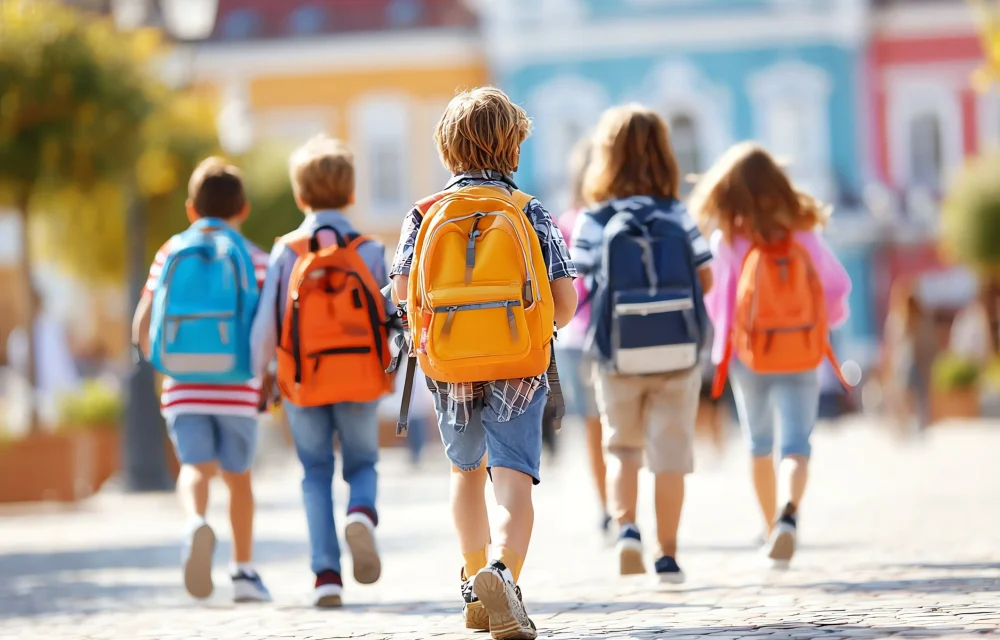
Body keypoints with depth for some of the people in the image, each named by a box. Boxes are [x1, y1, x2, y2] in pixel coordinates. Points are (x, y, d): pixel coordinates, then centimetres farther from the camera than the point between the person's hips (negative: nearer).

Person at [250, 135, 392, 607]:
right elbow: (395, 317, -6)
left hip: (303, 381, 0)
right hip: (361, 380, 0)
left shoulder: (286, 252, -4)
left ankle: (327, 573, 0)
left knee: (316, 472, 13)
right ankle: (361, 514, -18)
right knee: (362, 465, 17)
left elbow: (264, 325, -6)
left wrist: (258, 376, 8)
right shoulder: (371, 251, -3)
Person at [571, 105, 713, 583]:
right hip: (677, 355, 0)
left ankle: (625, 527, -7)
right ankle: (667, 555, 7)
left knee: (621, 448, 15)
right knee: (670, 454, 6)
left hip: (618, 359, 0)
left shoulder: (591, 224, -4)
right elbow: (705, 280, 2)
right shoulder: (678, 216, -2)